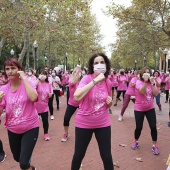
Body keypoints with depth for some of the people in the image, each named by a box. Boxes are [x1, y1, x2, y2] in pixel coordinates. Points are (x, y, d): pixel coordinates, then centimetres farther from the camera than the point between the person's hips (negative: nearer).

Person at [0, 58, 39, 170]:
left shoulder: (28, 84, -11)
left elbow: (33, 98, -33)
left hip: (30, 128, -4)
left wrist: (24, 78, -26)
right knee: (17, 158, 26)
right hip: (13, 130, 5)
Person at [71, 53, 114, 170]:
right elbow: (77, 97, -34)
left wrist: (110, 102, -9)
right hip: (84, 123, -3)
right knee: (79, 154, 13)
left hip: (103, 123, 3)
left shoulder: (108, 82, 0)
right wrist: (95, 80, -32)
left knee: (107, 156, 9)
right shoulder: (87, 78, -15)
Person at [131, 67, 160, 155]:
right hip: (139, 109, -3)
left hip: (150, 108, 3)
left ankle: (155, 145, 15)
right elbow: (142, 91, -27)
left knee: (153, 127, -3)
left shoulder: (151, 82, 3)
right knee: (139, 127, 2)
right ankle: (136, 142, 29)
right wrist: (145, 81, -33)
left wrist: (152, 83, -17)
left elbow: (156, 94, -10)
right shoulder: (138, 82, -10)